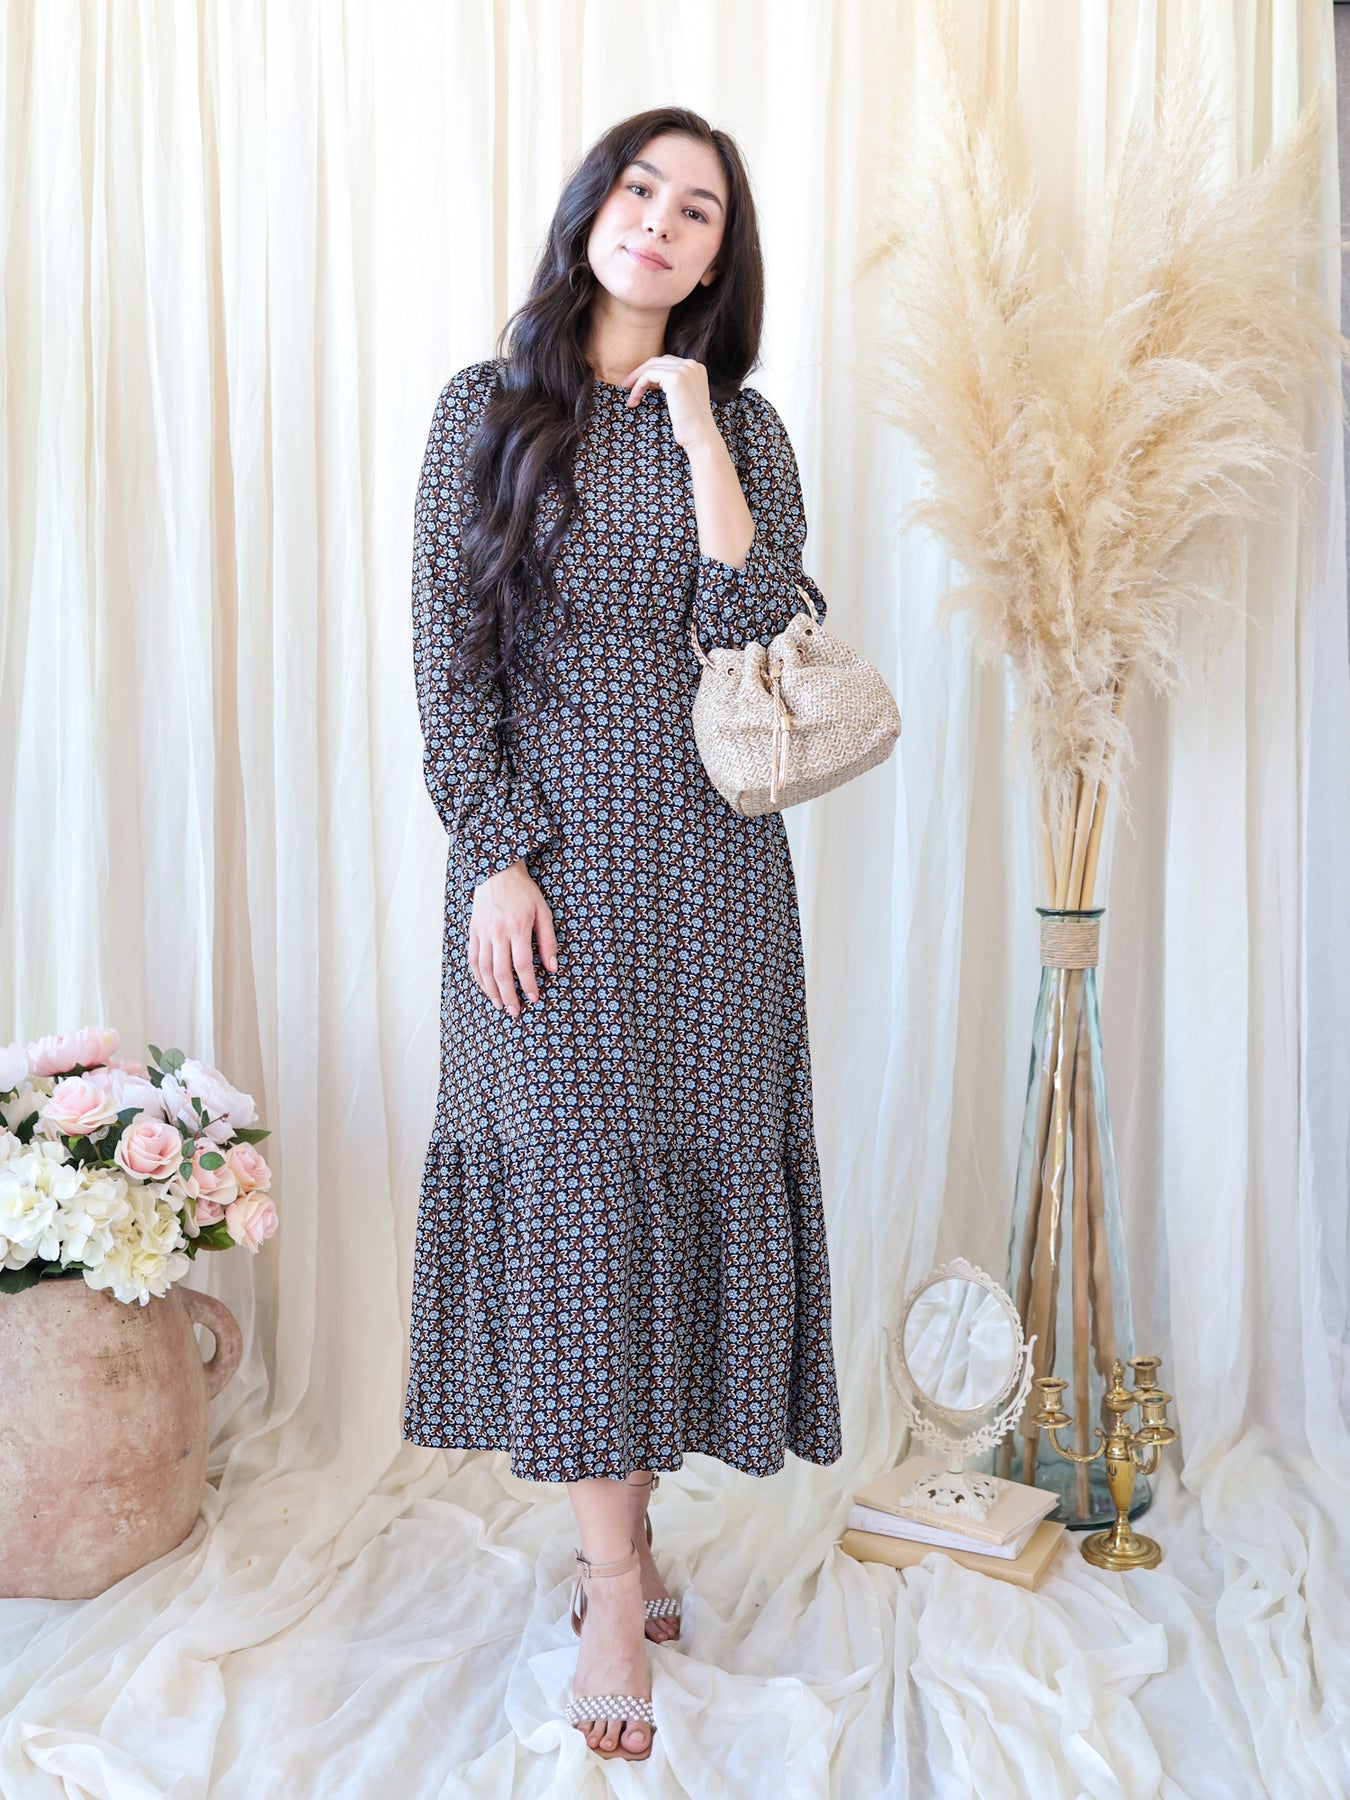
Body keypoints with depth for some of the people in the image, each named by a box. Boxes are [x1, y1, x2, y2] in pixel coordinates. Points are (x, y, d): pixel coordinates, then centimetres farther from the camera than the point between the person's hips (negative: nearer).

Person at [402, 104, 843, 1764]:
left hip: (705, 861, 2)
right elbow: (447, 660, 0)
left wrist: (697, 436, -8)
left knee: (678, 1177, 4)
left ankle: (621, 1532, 22)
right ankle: (619, 1582, 9)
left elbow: (762, 642, -6)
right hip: (543, 853, -1)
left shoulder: (741, 426, 8)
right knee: (566, 1188, -2)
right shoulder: (487, 408, 5)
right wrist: (496, 858, -9)